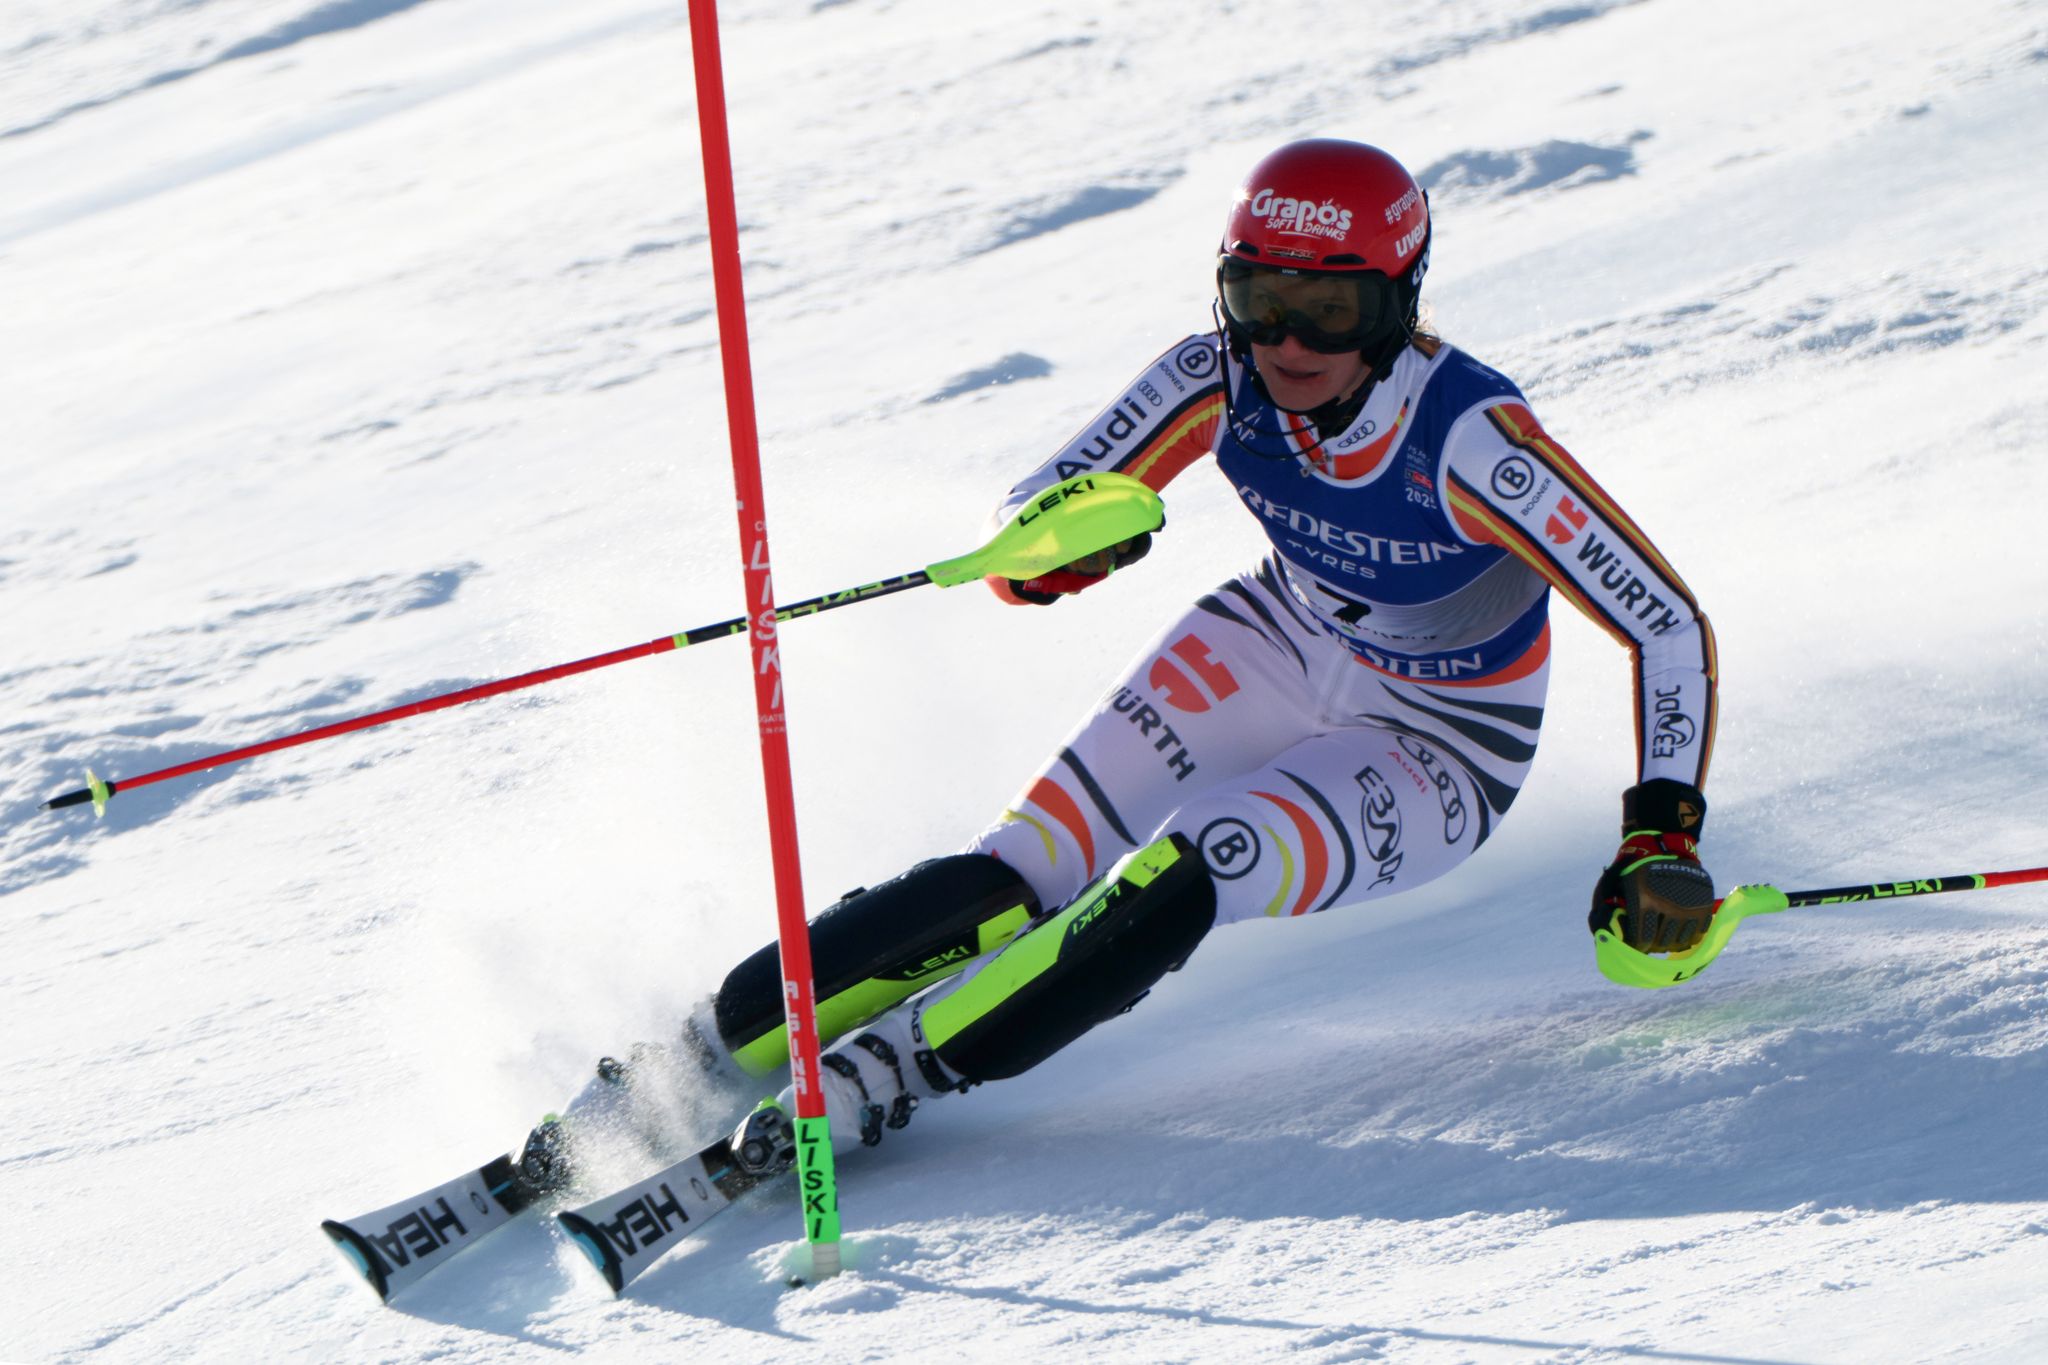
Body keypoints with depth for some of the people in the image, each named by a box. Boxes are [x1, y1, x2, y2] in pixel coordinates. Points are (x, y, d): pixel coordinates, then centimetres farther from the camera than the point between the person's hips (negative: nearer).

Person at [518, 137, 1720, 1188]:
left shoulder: (1469, 438, -32)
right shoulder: (1220, 382, -20)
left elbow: (1669, 624, -27)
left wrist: (1664, 836, -35)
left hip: (1436, 759, -4)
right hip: (1279, 651, 4)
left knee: (1173, 883, -31)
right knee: (1024, 872, -18)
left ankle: (870, 1083, -28)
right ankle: (705, 1055, -16)